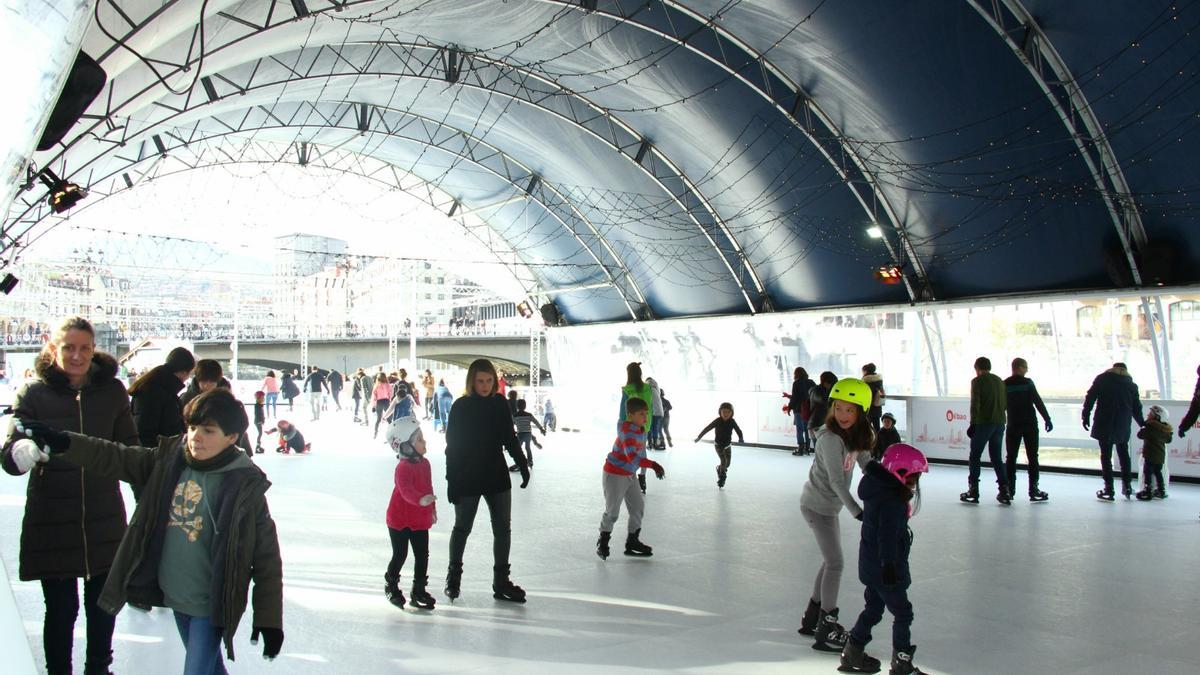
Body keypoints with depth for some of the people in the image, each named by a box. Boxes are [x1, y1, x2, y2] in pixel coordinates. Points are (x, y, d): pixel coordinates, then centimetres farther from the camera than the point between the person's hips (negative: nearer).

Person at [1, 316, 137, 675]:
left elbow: (129, 450, 7)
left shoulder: (111, 390, -2)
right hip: (51, 520, -2)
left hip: (104, 519, 2)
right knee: (61, 608, 4)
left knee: (103, 604, 15)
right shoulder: (34, 392, -8)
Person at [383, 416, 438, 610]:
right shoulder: (403, 468, -23)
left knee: (422, 555, 9)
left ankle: (419, 590, 21)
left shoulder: (424, 463, 3)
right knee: (400, 555, 6)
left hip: (420, 520, 7)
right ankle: (391, 586, 29)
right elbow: (406, 489, -40)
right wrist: (420, 500, -56)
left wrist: (432, 507, 22)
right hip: (400, 520, -7)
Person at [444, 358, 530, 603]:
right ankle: (454, 575, 32)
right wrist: (451, 482, -10)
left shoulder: (499, 403, -1)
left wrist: (523, 466, 5)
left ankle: (501, 582, 16)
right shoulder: (461, 407, -11)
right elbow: (452, 446, -8)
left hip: (497, 477, 3)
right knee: (462, 528, 12)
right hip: (467, 479, -3)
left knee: (503, 529, 5)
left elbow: (509, 438, 8)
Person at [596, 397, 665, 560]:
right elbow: (632, 457, -42)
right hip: (614, 474, -9)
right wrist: (653, 465, -49)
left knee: (638, 506, 10)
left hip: (629, 474, 9)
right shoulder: (627, 432, -29)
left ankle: (632, 542, 22)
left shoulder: (641, 430, 0)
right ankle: (603, 542, 20)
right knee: (612, 511, 1)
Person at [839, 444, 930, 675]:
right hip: (885, 567, -10)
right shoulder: (891, 501, -24)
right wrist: (888, 564, -40)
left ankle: (852, 655, 28)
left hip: (872, 563, 10)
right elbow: (887, 536, -34)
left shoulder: (880, 490, 6)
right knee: (902, 613, 2)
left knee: (874, 608, 20)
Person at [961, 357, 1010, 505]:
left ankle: (973, 490, 2)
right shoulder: (1000, 381, 13)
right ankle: (1004, 489, 2)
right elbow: (1006, 403, 15)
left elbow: (975, 403, -14)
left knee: (975, 456, 4)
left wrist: (973, 423, -11)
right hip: (999, 423, 6)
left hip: (983, 423, -5)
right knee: (997, 457, 11)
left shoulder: (977, 381, -6)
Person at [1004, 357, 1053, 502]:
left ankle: (1010, 489, 7)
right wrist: (1047, 419, -7)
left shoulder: (1004, 385, 2)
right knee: (1032, 457, 2)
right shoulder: (1027, 383, -8)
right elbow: (1038, 402, -11)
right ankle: (1033, 490, 0)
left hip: (1013, 425, 3)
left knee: (1011, 457, 8)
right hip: (1030, 425, -3)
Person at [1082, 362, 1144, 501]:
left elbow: (1090, 397, -4)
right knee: (1123, 453, 19)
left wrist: (1086, 416, -1)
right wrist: (1142, 423, 26)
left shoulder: (1102, 379, 3)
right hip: (1123, 425, 3)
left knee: (1106, 455, -1)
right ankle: (1127, 485, 19)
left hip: (1104, 424, -3)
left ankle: (1109, 489, -3)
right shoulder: (1131, 384, 10)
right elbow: (1136, 407, 13)